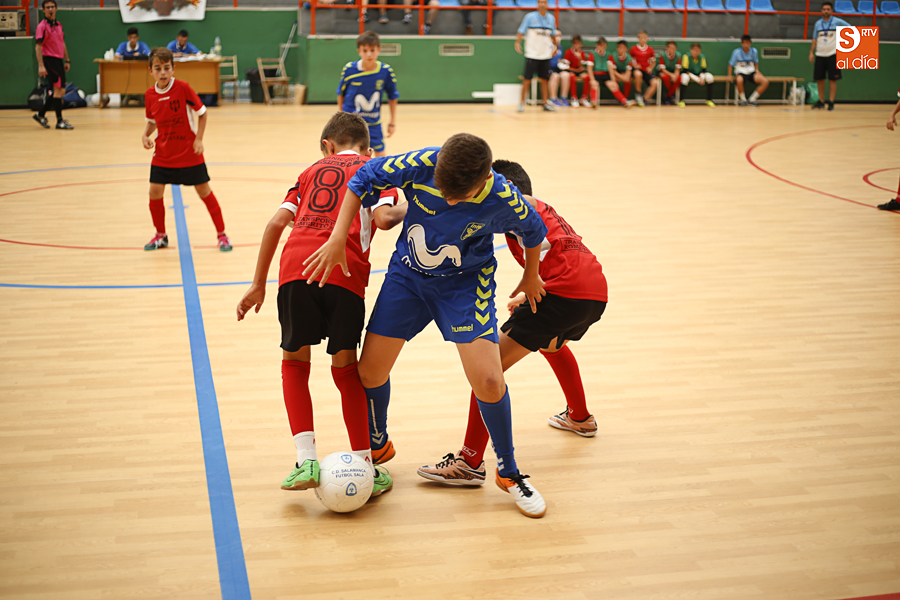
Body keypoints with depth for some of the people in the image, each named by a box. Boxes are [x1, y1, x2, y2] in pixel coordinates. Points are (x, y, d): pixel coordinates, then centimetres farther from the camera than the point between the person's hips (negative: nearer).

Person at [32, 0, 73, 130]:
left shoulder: (59, 25, 14)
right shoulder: (42, 26, -10)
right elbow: (38, 46, -15)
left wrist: (67, 60, 18)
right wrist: (41, 65, -22)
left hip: (59, 60, 8)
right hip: (49, 60, -8)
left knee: (60, 91, 11)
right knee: (58, 90, -9)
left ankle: (40, 114, 23)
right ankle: (59, 121, -4)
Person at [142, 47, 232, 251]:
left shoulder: (182, 88, -14)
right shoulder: (149, 95, -2)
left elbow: (202, 112, -6)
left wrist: (199, 139, -14)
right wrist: (145, 135, -5)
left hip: (189, 153, -4)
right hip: (162, 154, 4)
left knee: (204, 191, 2)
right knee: (155, 192, -1)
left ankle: (222, 235, 15)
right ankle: (161, 236, 20)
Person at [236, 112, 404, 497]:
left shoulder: (313, 170, 29)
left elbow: (277, 222, 17)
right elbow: (383, 218, 0)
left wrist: (259, 285, 20)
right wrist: (406, 210, 22)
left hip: (295, 267, 1)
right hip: (345, 272, -1)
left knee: (294, 361, 18)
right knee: (345, 367, 14)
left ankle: (306, 460, 5)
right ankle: (365, 469, 15)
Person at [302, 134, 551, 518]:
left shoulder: (502, 199, -27)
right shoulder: (422, 165, -26)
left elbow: (533, 231, -4)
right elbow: (365, 178, -11)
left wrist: (531, 278, 13)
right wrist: (338, 240, -15)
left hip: (465, 283, -2)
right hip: (407, 274, 3)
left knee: (488, 380, -16)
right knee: (369, 371, 3)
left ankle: (508, 472, 9)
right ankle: (378, 446, 34)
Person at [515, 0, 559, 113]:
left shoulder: (551, 18, 9)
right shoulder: (530, 17, -4)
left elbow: (553, 35, 21)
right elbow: (521, 32, -5)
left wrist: (555, 46, 17)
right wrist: (517, 43, -19)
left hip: (545, 54, 4)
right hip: (532, 54, -4)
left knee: (544, 80, 7)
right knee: (527, 79, -4)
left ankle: (545, 103, 13)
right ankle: (522, 102, 5)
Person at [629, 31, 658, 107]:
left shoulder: (650, 50, 6)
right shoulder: (633, 48, 1)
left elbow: (653, 62, 15)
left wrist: (650, 68, -5)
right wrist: (634, 65, -9)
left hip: (646, 70, 3)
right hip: (637, 69, -3)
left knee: (655, 83, -24)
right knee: (638, 74, -41)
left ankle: (644, 99, -13)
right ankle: (638, 93, -16)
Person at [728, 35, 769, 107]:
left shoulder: (754, 51, 2)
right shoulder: (737, 52, -9)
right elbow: (731, 64, -2)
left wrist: (756, 70, 0)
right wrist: (729, 76, -10)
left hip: (751, 72, 4)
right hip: (741, 73, -4)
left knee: (765, 81, -21)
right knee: (739, 80, -43)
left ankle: (752, 99, -6)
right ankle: (743, 100, -16)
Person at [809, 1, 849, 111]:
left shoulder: (837, 22, -2)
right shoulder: (818, 23, 9)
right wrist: (811, 52, 6)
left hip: (833, 55, -4)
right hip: (820, 55, 4)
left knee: (832, 79, -3)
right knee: (819, 79, 5)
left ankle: (831, 103, 0)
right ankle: (821, 102, 17)